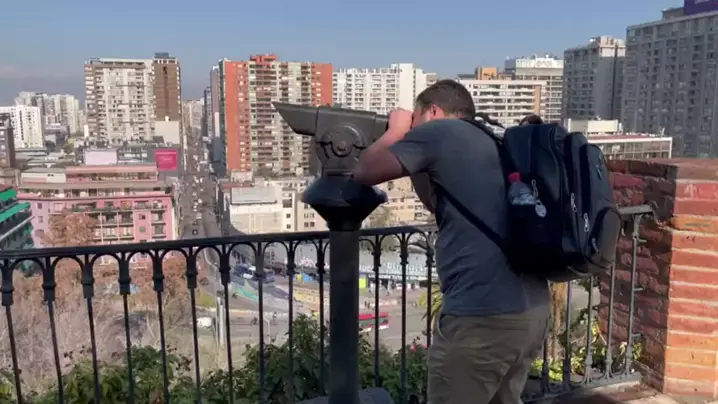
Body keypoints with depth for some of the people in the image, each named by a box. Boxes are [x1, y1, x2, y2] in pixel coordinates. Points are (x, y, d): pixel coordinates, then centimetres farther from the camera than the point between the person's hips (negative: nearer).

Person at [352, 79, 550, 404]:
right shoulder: (491, 143, 21)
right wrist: (417, 161, 23)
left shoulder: (438, 132, -3)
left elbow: (364, 173, 1)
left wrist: (397, 130, 15)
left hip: (482, 315, -9)